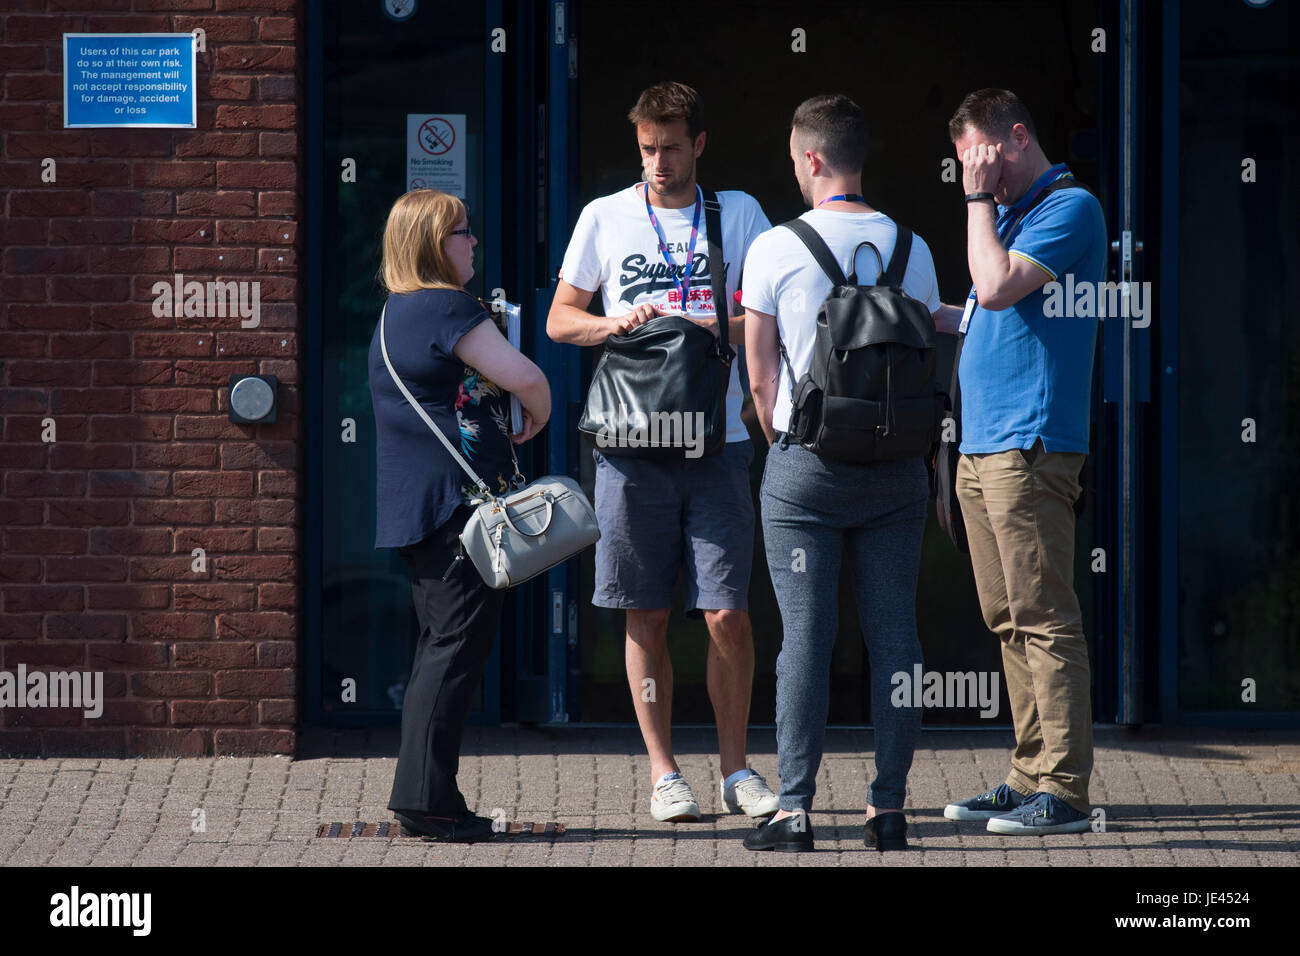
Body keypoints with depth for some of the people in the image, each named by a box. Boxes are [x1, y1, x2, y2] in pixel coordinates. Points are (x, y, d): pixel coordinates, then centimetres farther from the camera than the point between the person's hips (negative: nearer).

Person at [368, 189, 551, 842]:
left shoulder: (394, 315, 18)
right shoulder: (449, 309, -12)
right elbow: (525, 377, -18)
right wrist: (539, 418, 1)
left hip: (415, 511, 10)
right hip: (459, 503, -10)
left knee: (441, 643, 14)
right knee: (461, 641, -9)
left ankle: (422, 799, 14)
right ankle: (425, 797, -12)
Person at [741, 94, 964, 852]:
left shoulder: (776, 250, -5)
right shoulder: (912, 249, 4)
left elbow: (760, 377, 0)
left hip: (806, 468, -2)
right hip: (896, 469, 3)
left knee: (807, 636, -2)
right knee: (894, 634, 5)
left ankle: (796, 809, -3)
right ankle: (889, 807, 4)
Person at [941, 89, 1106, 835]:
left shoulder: (1071, 208, -8)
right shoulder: (1008, 212, 21)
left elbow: (999, 287, -19)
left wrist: (979, 198, -10)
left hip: (1029, 446, -10)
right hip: (981, 448, 10)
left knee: (1043, 619, -11)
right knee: (1011, 623, 10)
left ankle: (1063, 791, -12)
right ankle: (1032, 778, 14)